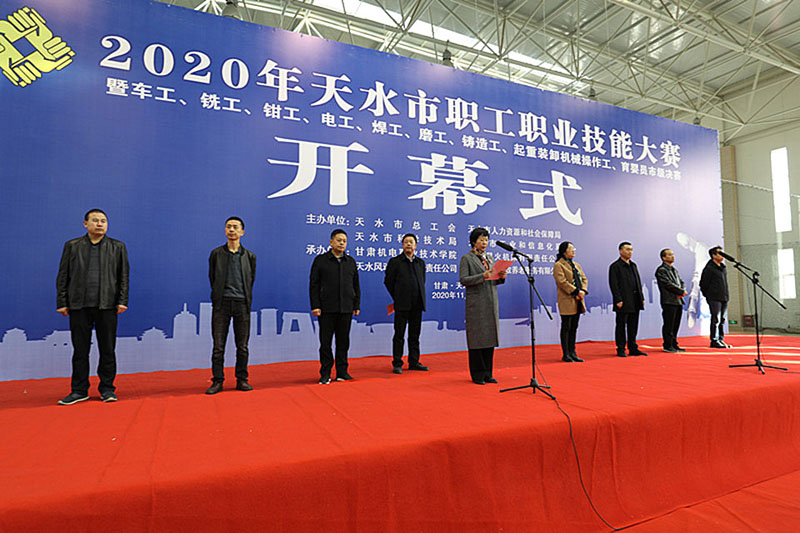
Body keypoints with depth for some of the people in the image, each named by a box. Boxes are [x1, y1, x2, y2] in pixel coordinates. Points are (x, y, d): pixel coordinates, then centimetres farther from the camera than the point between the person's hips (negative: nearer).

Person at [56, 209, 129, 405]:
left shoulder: (118, 247, 9)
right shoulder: (72, 246, 11)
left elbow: (124, 276, 5)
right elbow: (63, 276, 9)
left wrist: (122, 301, -4)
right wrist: (61, 303, 2)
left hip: (107, 306, -1)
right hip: (79, 306, 1)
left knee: (108, 350, 4)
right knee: (80, 350, 7)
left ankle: (107, 388, 14)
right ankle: (79, 390, 17)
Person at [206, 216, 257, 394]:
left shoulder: (249, 256, 8)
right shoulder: (216, 254, 6)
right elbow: (212, 278, 11)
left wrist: (246, 300, 11)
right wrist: (218, 297, 11)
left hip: (242, 304, 1)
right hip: (221, 303, 0)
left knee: (243, 346, 5)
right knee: (218, 346, 2)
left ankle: (241, 379, 16)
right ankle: (217, 381, 11)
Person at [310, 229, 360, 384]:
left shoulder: (351, 261, 13)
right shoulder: (320, 260, 3)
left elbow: (356, 285, 15)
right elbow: (314, 285, 0)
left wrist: (357, 305, 9)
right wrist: (315, 306, -8)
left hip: (346, 309, 3)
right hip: (326, 309, -3)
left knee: (343, 341, 9)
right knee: (325, 342, 2)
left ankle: (342, 372, 19)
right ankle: (325, 374, 12)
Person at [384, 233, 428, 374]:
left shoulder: (420, 262, 13)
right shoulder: (395, 261, 0)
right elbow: (388, 281, 3)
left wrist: (420, 298, 12)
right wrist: (398, 298, 5)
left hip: (417, 304, 4)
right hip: (402, 305, -4)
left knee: (414, 335, 10)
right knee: (399, 335, 0)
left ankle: (414, 362, 19)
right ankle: (397, 364, 8)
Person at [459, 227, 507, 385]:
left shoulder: (489, 258, 18)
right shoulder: (467, 258, -1)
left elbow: (493, 281, 19)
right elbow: (463, 279, -11)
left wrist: (501, 277, -3)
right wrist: (482, 276, -21)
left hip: (491, 303, 6)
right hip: (476, 304, -6)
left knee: (490, 337, 7)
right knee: (477, 338, -2)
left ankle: (487, 373, 17)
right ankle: (477, 375, 8)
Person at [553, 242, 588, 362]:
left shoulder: (576, 265, 19)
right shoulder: (558, 265, -7)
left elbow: (584, 279, 15)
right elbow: (562, 281, -16)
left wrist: (583, 290, -4)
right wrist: (576, 291, -19)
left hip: (578, 301, 8)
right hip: (566, 300, -8)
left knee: (574, 328, 11)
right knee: (566, 328, -3)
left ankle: (572, 353, 17)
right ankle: (565, 355, 3)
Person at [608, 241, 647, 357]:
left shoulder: (633, 265, 18)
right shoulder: (615, 266, -6)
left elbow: (638, 282, 20)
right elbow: (613, 285, -12)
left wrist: (642, 298, 12)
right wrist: (618, 300, -18)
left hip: (635, 302, 7)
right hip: (623, 302, -7)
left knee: (633, 326, 11)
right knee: (621, 326, 0)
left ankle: (633, 348, 19)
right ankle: (621, 350, 7)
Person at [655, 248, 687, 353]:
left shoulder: (674, 270, 20)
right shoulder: (661, 270, -8)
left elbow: (681, 282, 17)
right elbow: (669, 284, -15)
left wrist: (682, 292, -4)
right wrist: (682, 291, -8)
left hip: (679, 301, 8)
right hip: (669, 301, -8)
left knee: (676, 325, 11)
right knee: (669, 325, -5)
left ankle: (674, 345, 18)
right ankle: (667, 346, 2)